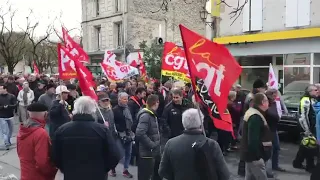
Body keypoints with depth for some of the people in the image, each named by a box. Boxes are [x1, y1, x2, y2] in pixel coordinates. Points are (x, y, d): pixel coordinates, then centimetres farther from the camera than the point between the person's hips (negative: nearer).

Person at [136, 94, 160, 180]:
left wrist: (156, 144, 7)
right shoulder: (145, 116, -18)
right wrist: (152, 145, -23)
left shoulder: (152, 115, 13)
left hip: (152, 152, 9)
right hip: (146, 153, -9)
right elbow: (140, 134, -29)